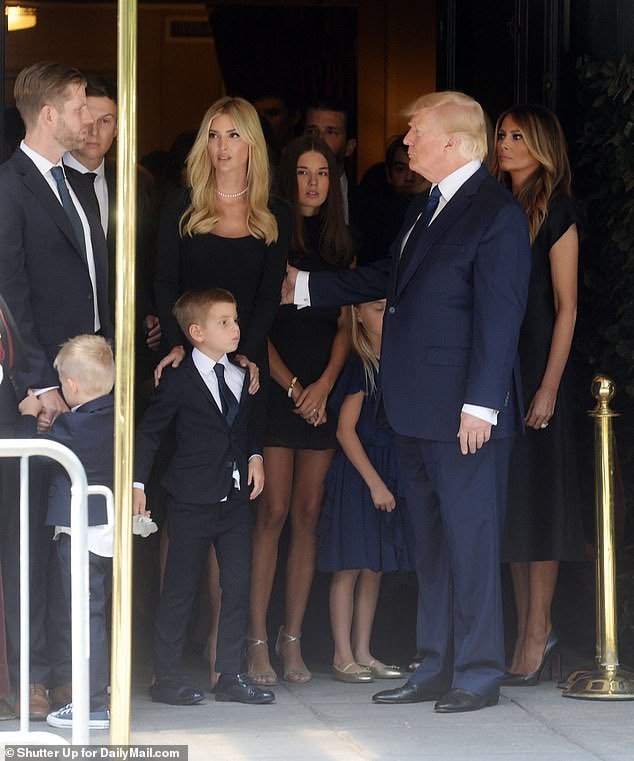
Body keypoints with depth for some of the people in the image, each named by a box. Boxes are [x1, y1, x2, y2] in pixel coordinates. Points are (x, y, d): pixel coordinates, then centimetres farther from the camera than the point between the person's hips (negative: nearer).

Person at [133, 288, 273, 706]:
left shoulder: (242, 378, 10)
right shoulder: (179, 379, -6)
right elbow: (149, 431, -3)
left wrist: (255, 456, 6)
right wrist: (138, 483, -9)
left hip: (237, 498, 5)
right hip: (193, 500, -5)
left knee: (239, 586, 4)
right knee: (180, 590, 1)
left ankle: (231, 675, 12)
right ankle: (166, 676, 8)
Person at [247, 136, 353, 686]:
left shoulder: (340, 245, 14)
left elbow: (347, 323, 11)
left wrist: (324, 383, -4)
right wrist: (292, 386, -9)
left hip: (323, 391, 4)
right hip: (276, 388, -4)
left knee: (308, 515, 2)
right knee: (273, 512, -8)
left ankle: (293, 639, 7)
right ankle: (257, 641, -5)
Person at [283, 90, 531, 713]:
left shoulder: (496, 213, -12)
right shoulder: (424, 210, 17)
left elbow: (499, 315, -17)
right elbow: (386, 279, 29)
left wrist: (480, 403, -20)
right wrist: (304, 287, 33)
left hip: (464, 413, -9)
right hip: (417, 414, 9)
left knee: (471, 543, -3)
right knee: (432, 546, 13)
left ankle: (478, 674, 4)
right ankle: (436, 669, 20)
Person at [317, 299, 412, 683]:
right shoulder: (360, 366, -10)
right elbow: (345, 430, -11)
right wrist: (375, 482, -13)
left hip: (388, 473, 6)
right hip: (357, 473, -6)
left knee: (374, 567, 9)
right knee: (350, 566, -3)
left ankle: (363, 652, 15)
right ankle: (343, 656, 1)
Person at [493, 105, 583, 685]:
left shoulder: (556, 213, -4)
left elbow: (566, 307, -9)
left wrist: (549, 386, -16)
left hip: (536, 364, -6)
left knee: (536, 492, -5)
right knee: (505, 496, 6)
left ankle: (538, 632, -2)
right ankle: (529, 626, 11)